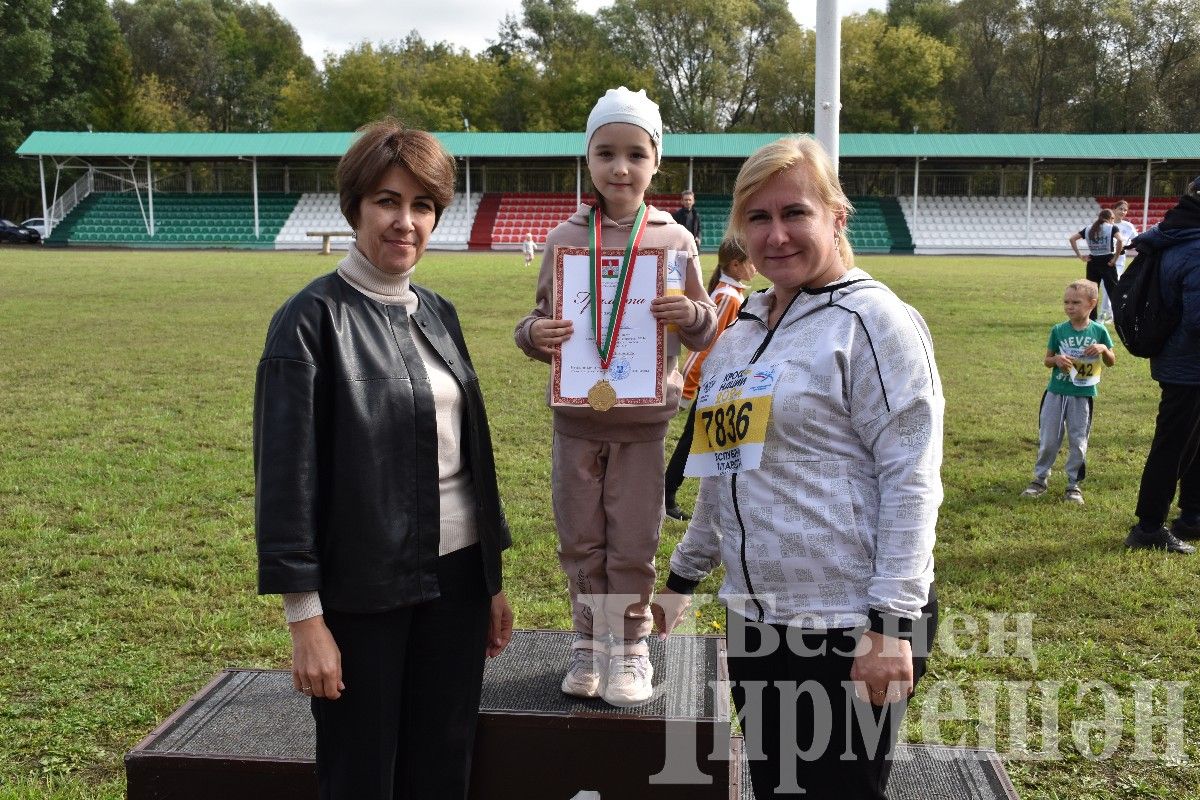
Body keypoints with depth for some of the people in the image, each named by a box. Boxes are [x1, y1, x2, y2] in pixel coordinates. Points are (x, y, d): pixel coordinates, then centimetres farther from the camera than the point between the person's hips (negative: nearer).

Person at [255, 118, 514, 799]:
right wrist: (306, 616, -13)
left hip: (456, 575, 6)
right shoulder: (312, 319, -10)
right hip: (362, 588, -5)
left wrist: (493, 578, 14)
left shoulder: (439, 314, 8)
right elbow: (287, 473, -12)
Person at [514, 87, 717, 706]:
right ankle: (589, 641, 30)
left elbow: (705, 334, 4)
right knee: (579, 541, 11)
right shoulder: (565, 238, 2)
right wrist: (535, 333, -15)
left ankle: (631, 648, 25)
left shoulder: (674, 240, 0)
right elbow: (539, 317, 8)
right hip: (576, 418, 2)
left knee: (633, 545, 7)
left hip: (643, 420, -1)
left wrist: (693, 315, -19)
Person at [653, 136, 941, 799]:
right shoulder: (741, 329, 11)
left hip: (849, 627, -7)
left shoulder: (874, 322, -10)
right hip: (754, 619, 7)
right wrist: (681, 579, 20)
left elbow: (911, 478, -16)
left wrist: (891, 624, -20)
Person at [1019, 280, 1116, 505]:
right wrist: (1056, 359, -17)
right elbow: (1046, 359, 5)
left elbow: (1111, 362, 6)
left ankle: (1074, 484, 19)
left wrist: (1104, 349, -14)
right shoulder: (1058, 330, -3)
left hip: (1083, 395, -1)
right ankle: (1040, 480, 21)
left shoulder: (1099, 331, -3)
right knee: (1047, 440, 7)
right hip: (1056, 393, 1)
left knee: (1078, 442, 7)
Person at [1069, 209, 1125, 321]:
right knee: (1113, 292, 1)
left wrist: (1080, 255, 2)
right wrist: (1115, 258, -13)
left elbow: (1072, 239, 4)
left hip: (1092, 262, 4)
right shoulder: (1112, 228, -3)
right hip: (1107, 262, -4)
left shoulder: (1089, 229, 9)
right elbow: (1120, 241, -21)